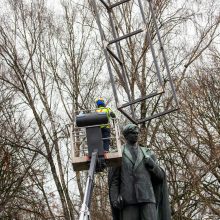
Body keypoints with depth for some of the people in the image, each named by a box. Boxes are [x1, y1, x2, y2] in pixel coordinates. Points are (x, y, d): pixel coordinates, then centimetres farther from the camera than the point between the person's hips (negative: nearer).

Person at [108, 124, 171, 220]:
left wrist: (151, 164, -5)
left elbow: (160, 175, 15)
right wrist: (115, 199, -10)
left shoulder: (147, 153, 19)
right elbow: (113, 179, 5)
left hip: (147, 197, 1)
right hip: (128, 199, -1)